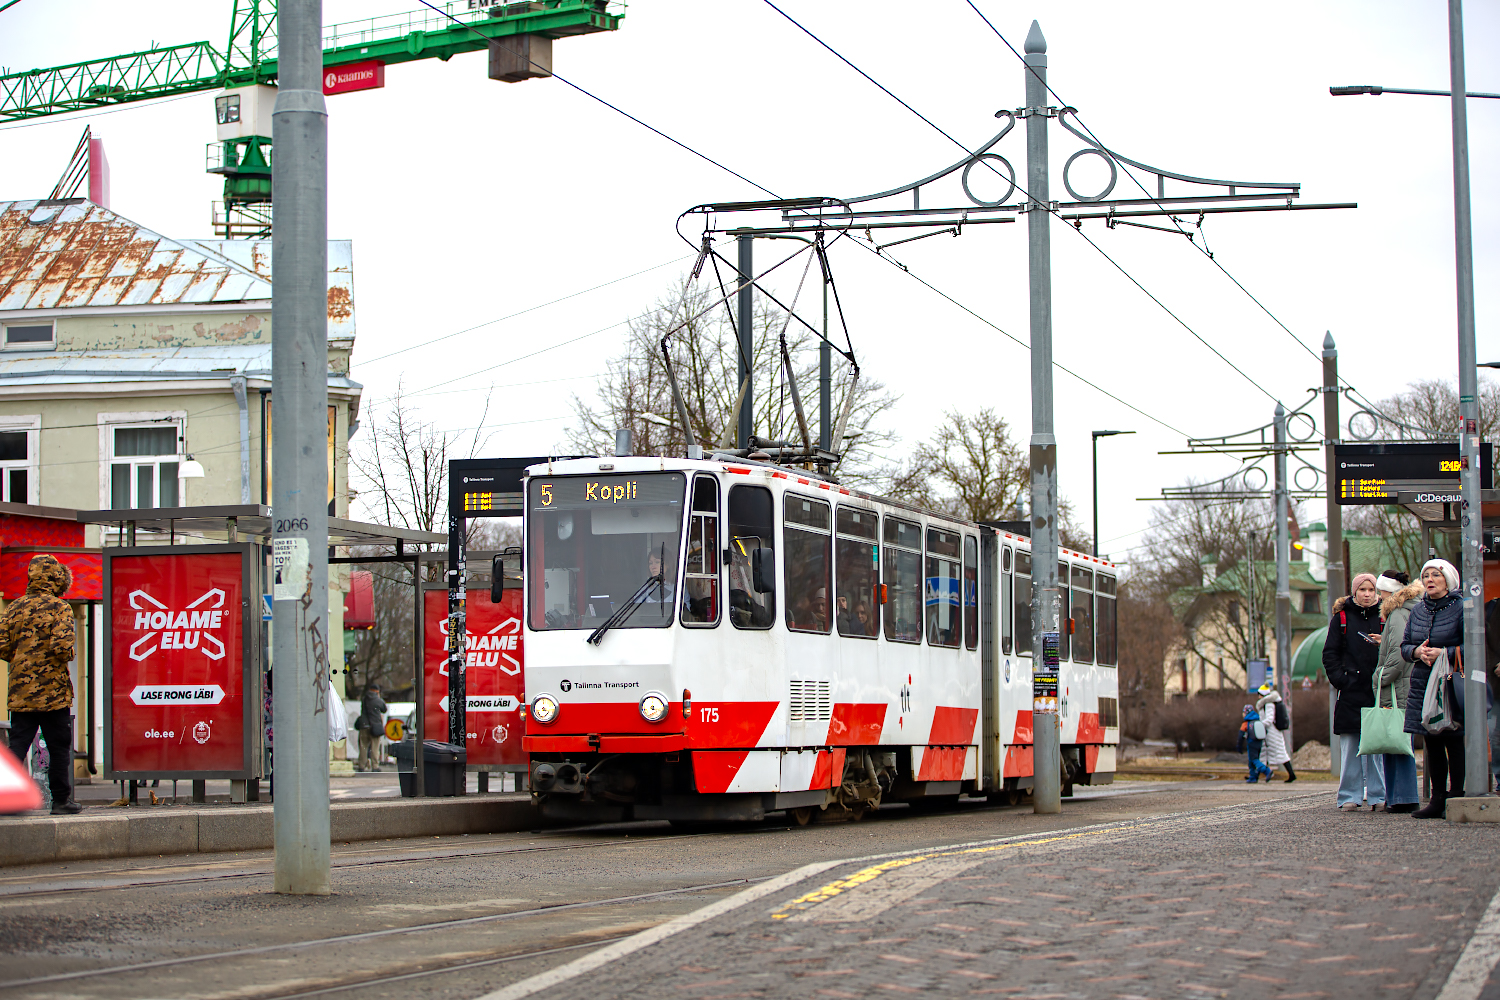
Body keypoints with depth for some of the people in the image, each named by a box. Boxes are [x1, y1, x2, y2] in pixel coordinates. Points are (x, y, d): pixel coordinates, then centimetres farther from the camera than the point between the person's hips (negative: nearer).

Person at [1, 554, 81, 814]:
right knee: (59, 747, 6)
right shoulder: (58, 608, -9)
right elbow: (62, 646, -20)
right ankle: (61, 800, 11)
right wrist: (69, 655, 2)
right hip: (52, 691, -5)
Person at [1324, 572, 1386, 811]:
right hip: (1351, 690, 0)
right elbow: (1330, 653, 7)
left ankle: (1378, 796, 5)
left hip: (1377, 690, 0)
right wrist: (1339, 679, -6)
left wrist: (1384, 644, -11)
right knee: (1350, 746, -1)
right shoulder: (1341, 617, 8)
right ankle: (1349, 797, 3)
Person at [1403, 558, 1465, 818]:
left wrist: (1443, 653, -19)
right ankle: (1438, 798, 15)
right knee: (1432, 743, 8)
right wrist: (1417, 652, -6)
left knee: (1454, 743, -5)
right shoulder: (1418, 610, 13)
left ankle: (1456, 796, 0)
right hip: (1423, 686, 6)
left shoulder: (1461, 608, -6)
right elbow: (1404, 645, 16)